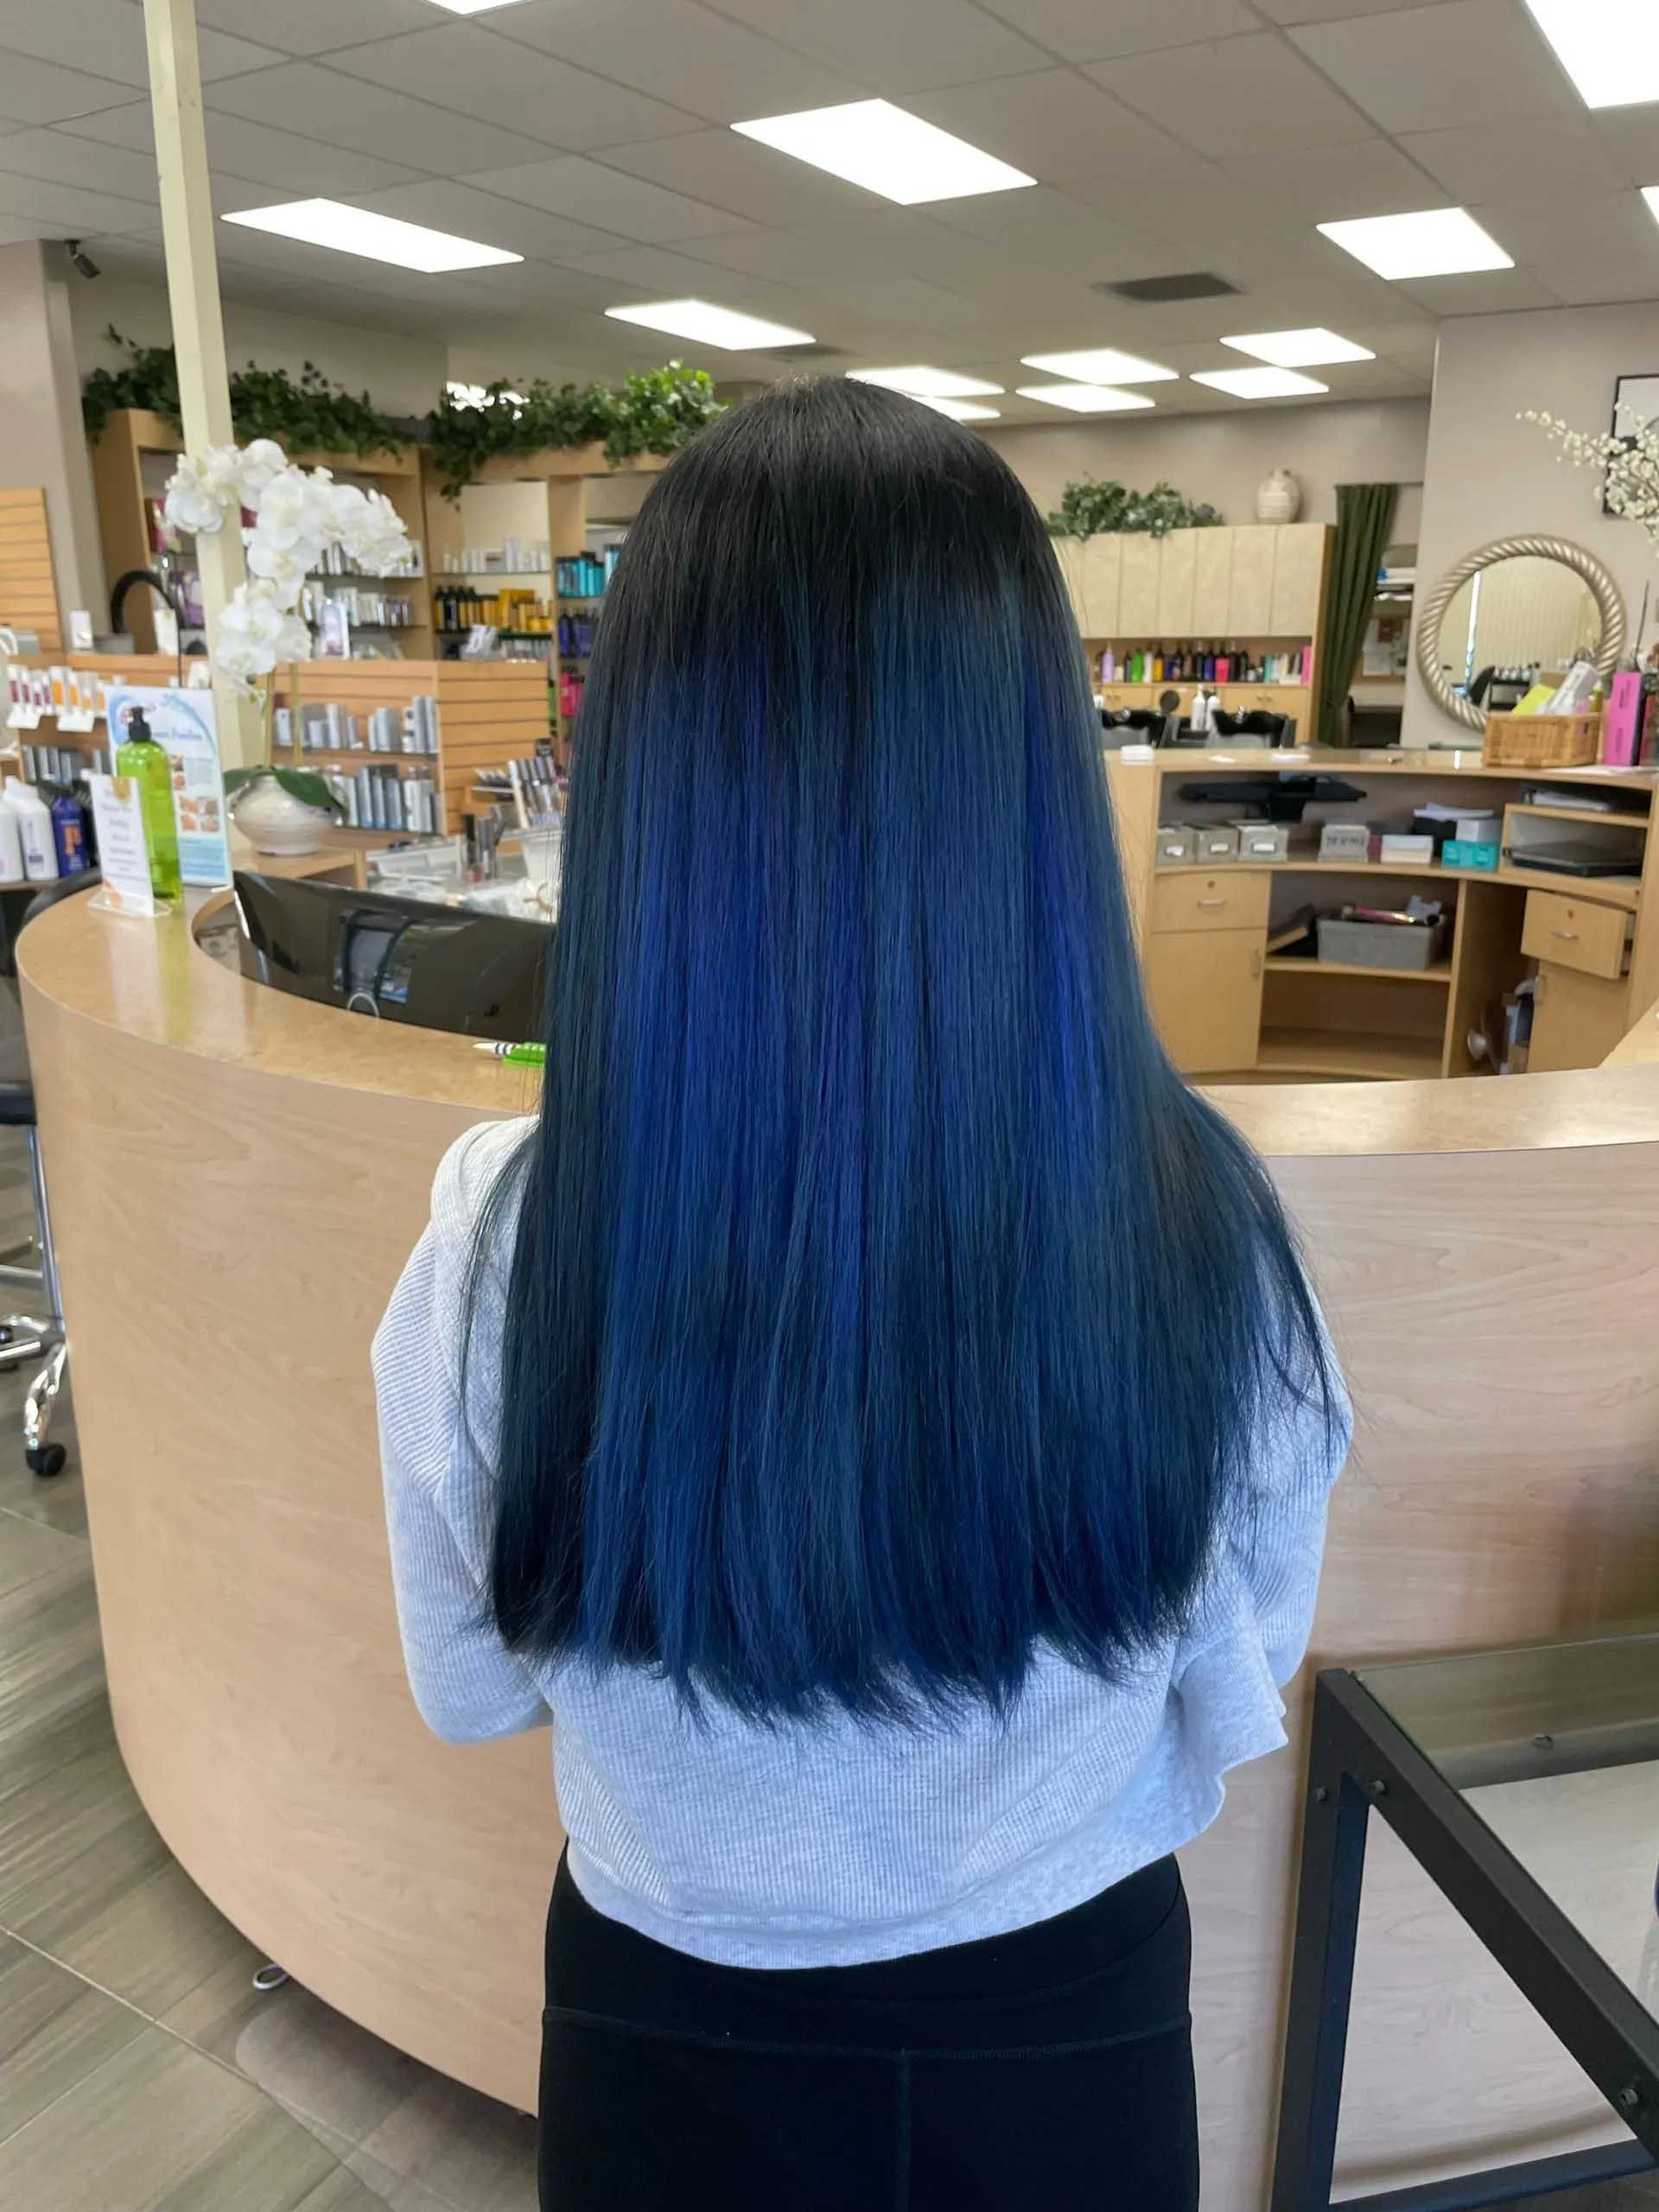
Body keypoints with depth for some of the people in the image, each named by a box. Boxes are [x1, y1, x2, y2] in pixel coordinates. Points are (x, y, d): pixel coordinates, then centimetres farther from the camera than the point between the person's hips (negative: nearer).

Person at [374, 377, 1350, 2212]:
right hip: (1073, 2026, 1)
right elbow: (1238, 1688, -7)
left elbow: (472, 1684, -8)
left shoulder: (505, 1244, -29)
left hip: (672, 2037, 0)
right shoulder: (1202, 1227, -26)